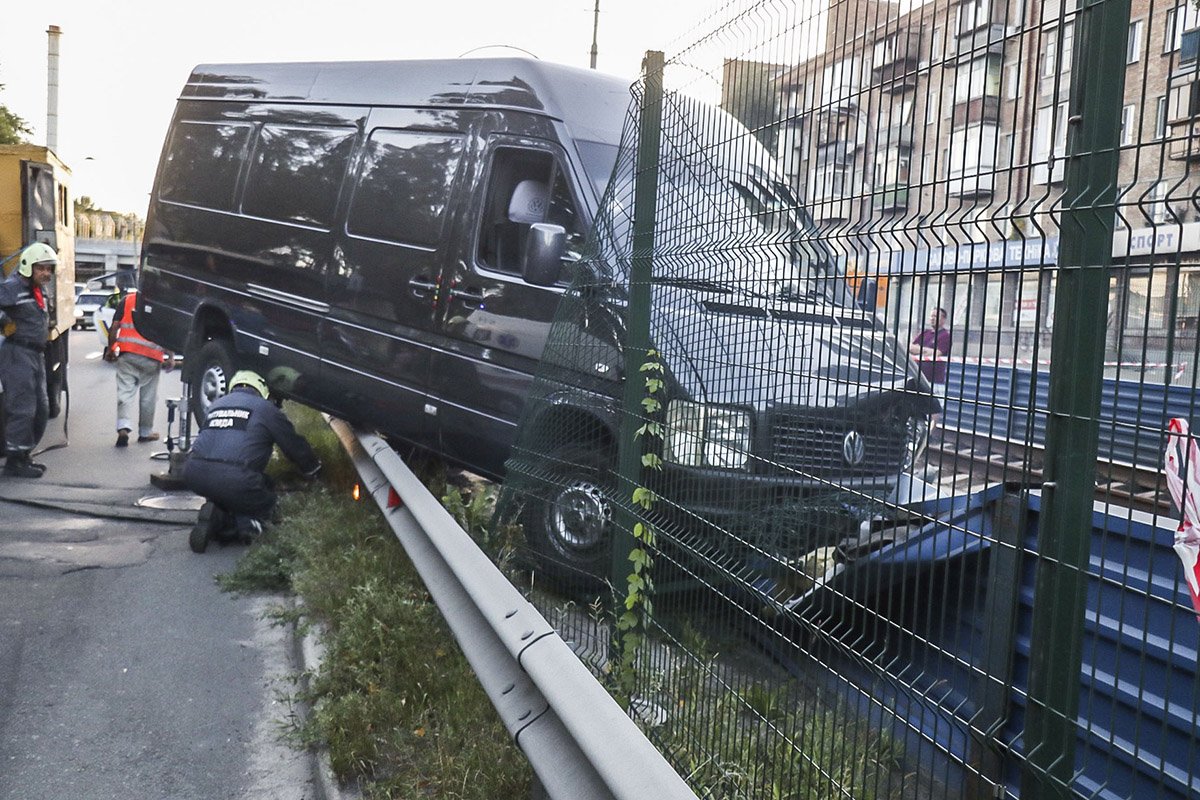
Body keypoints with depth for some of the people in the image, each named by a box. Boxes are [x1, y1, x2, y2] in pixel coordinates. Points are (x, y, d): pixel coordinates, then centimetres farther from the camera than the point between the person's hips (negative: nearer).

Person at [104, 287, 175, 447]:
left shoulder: (126, 300, 6)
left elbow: (114, 327, 3)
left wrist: (110, 349, 13)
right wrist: (171, 356, 1)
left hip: (127, 354, 1)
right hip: (152, 358, 0)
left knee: (125, 392, 2)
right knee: (148, 396, 12)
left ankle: (123, 428, -16)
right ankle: (145, 432, 21)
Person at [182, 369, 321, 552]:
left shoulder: (216, 404, 27)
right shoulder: (265, 408, 12)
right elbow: (294, 444, 19)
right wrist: (313, 470, 38)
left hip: (193, 475, 5)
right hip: (234, 480, -4)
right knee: (265, 501, 24)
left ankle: (219, 517, 0)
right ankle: (244, 522, -9)